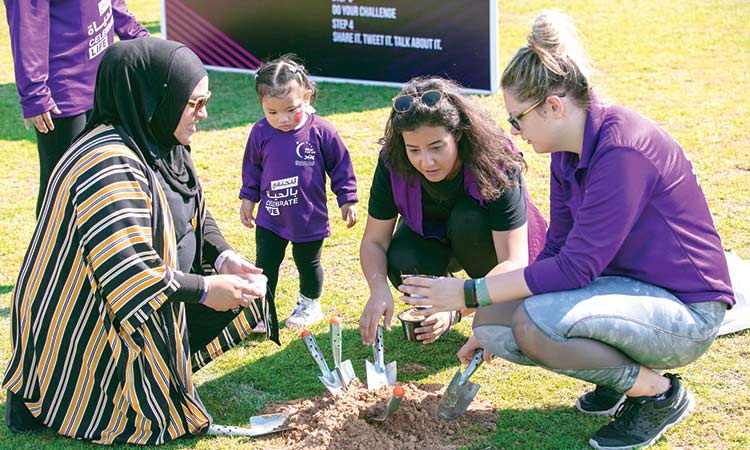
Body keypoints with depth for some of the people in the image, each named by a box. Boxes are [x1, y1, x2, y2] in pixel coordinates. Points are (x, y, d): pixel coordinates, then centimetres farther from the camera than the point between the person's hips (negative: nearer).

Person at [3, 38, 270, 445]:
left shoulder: (162, 144, 0)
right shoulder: (109, 166, -31)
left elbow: (197, 215, 11)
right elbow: (133, 280, -33)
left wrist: (223, 257, -7)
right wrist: (204, 288, -22)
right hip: (87, 329, -10)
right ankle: (43, 395, 8)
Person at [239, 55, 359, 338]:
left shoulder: (321, 131, -16)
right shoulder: (261, 133, -9)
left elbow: (340, 166, -4)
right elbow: (252, 168, 7)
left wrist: (347, 200, -1)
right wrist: (248, 198, 9)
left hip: (310, 219, -1)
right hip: (270, 218, 2)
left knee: (308, 264, 18)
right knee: (265, 267, 7)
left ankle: (309, 304, 40)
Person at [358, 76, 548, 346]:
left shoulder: (496, 165, -35)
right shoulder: (392, 164, -27)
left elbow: (515, 263, -38)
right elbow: (374, 241, -20)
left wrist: (457, 308, -53)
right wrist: (379, 290, -42)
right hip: (429, 237, 2)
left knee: (469, 218, -35)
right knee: (402, 266, -31)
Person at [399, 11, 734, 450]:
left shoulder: (623, 149, -26)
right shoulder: (567, 152, 2)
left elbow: (574, 268, -26)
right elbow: (557, 250, 10)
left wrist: (469, 293, -21)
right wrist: (488, 320, 10)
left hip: (684, 311, -9)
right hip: (625, 289, 9)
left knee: (536, 321, -31)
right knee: (492, 321, -7)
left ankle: (661, 393, -8)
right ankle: (621, 373, 9)